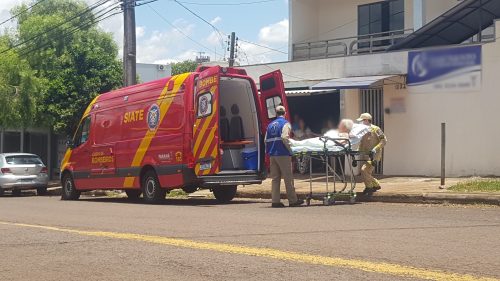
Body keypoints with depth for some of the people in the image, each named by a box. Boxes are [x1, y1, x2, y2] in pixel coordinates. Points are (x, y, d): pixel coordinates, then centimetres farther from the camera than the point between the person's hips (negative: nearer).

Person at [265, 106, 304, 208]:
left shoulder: (271, 125, 15)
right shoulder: (285, 123, -4)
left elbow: (266, 140, 12)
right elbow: (284, 137, -17)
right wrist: (289, 149, -7)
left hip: (272, 154, 6)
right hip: (283, 154, -6)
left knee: (275, 178, 8)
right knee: (288, 178, 0)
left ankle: (275, 201, 5)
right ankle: (292, 200, 4)